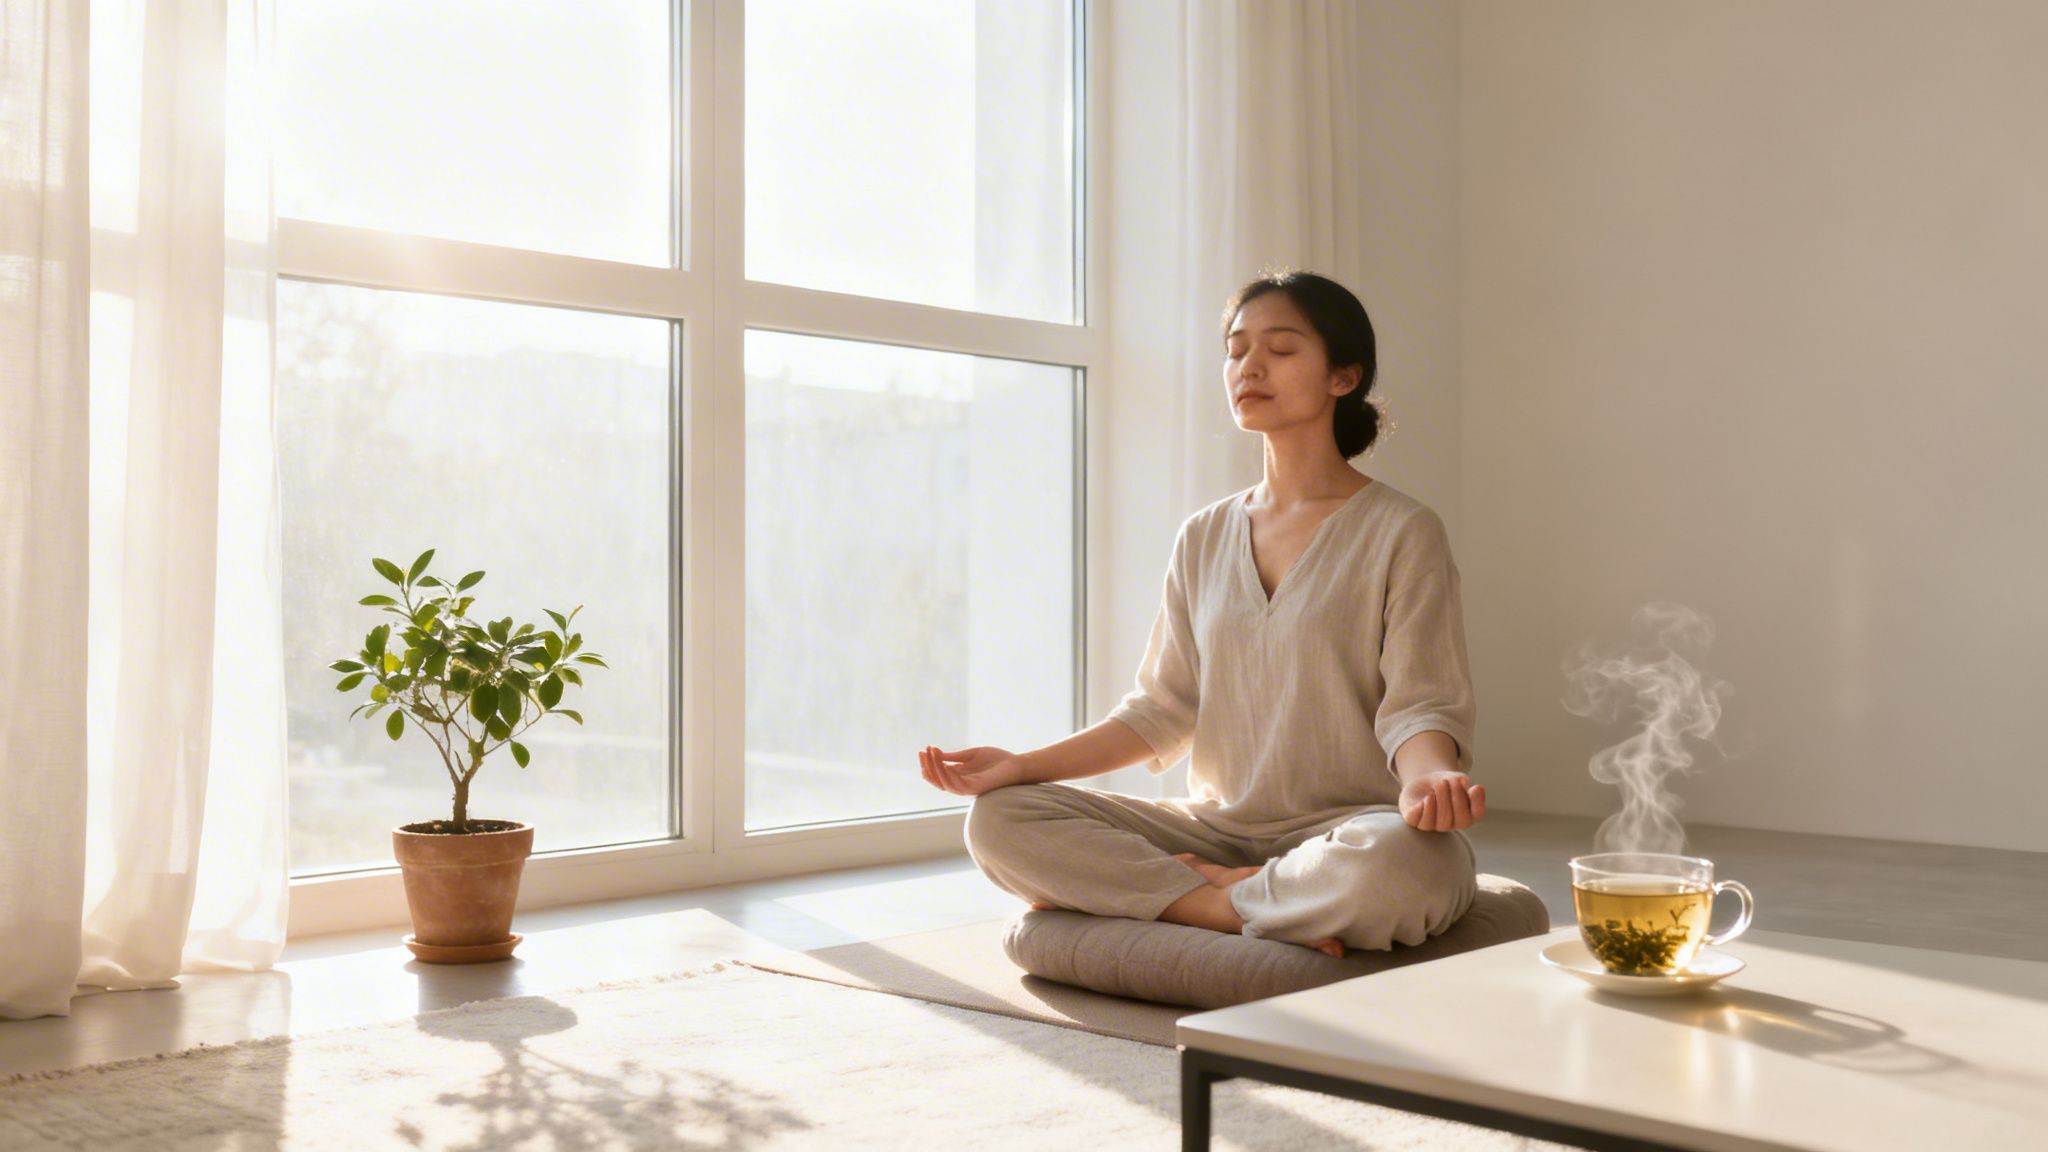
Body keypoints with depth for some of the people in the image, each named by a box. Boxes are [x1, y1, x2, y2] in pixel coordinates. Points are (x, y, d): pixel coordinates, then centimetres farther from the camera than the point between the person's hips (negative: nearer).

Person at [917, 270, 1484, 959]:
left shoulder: (1401, 531, 0)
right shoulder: (1203, 539, 14)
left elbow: (1420, 703, -7)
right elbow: (1161, 710, 12)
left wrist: (1428, 774, -31)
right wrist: (1023, 765, 0)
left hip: (1344, 832, -4)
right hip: (1216, 824, 5)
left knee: (1407, 857, -41)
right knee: (998, 819, -15)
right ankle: (1265, 919, -20)